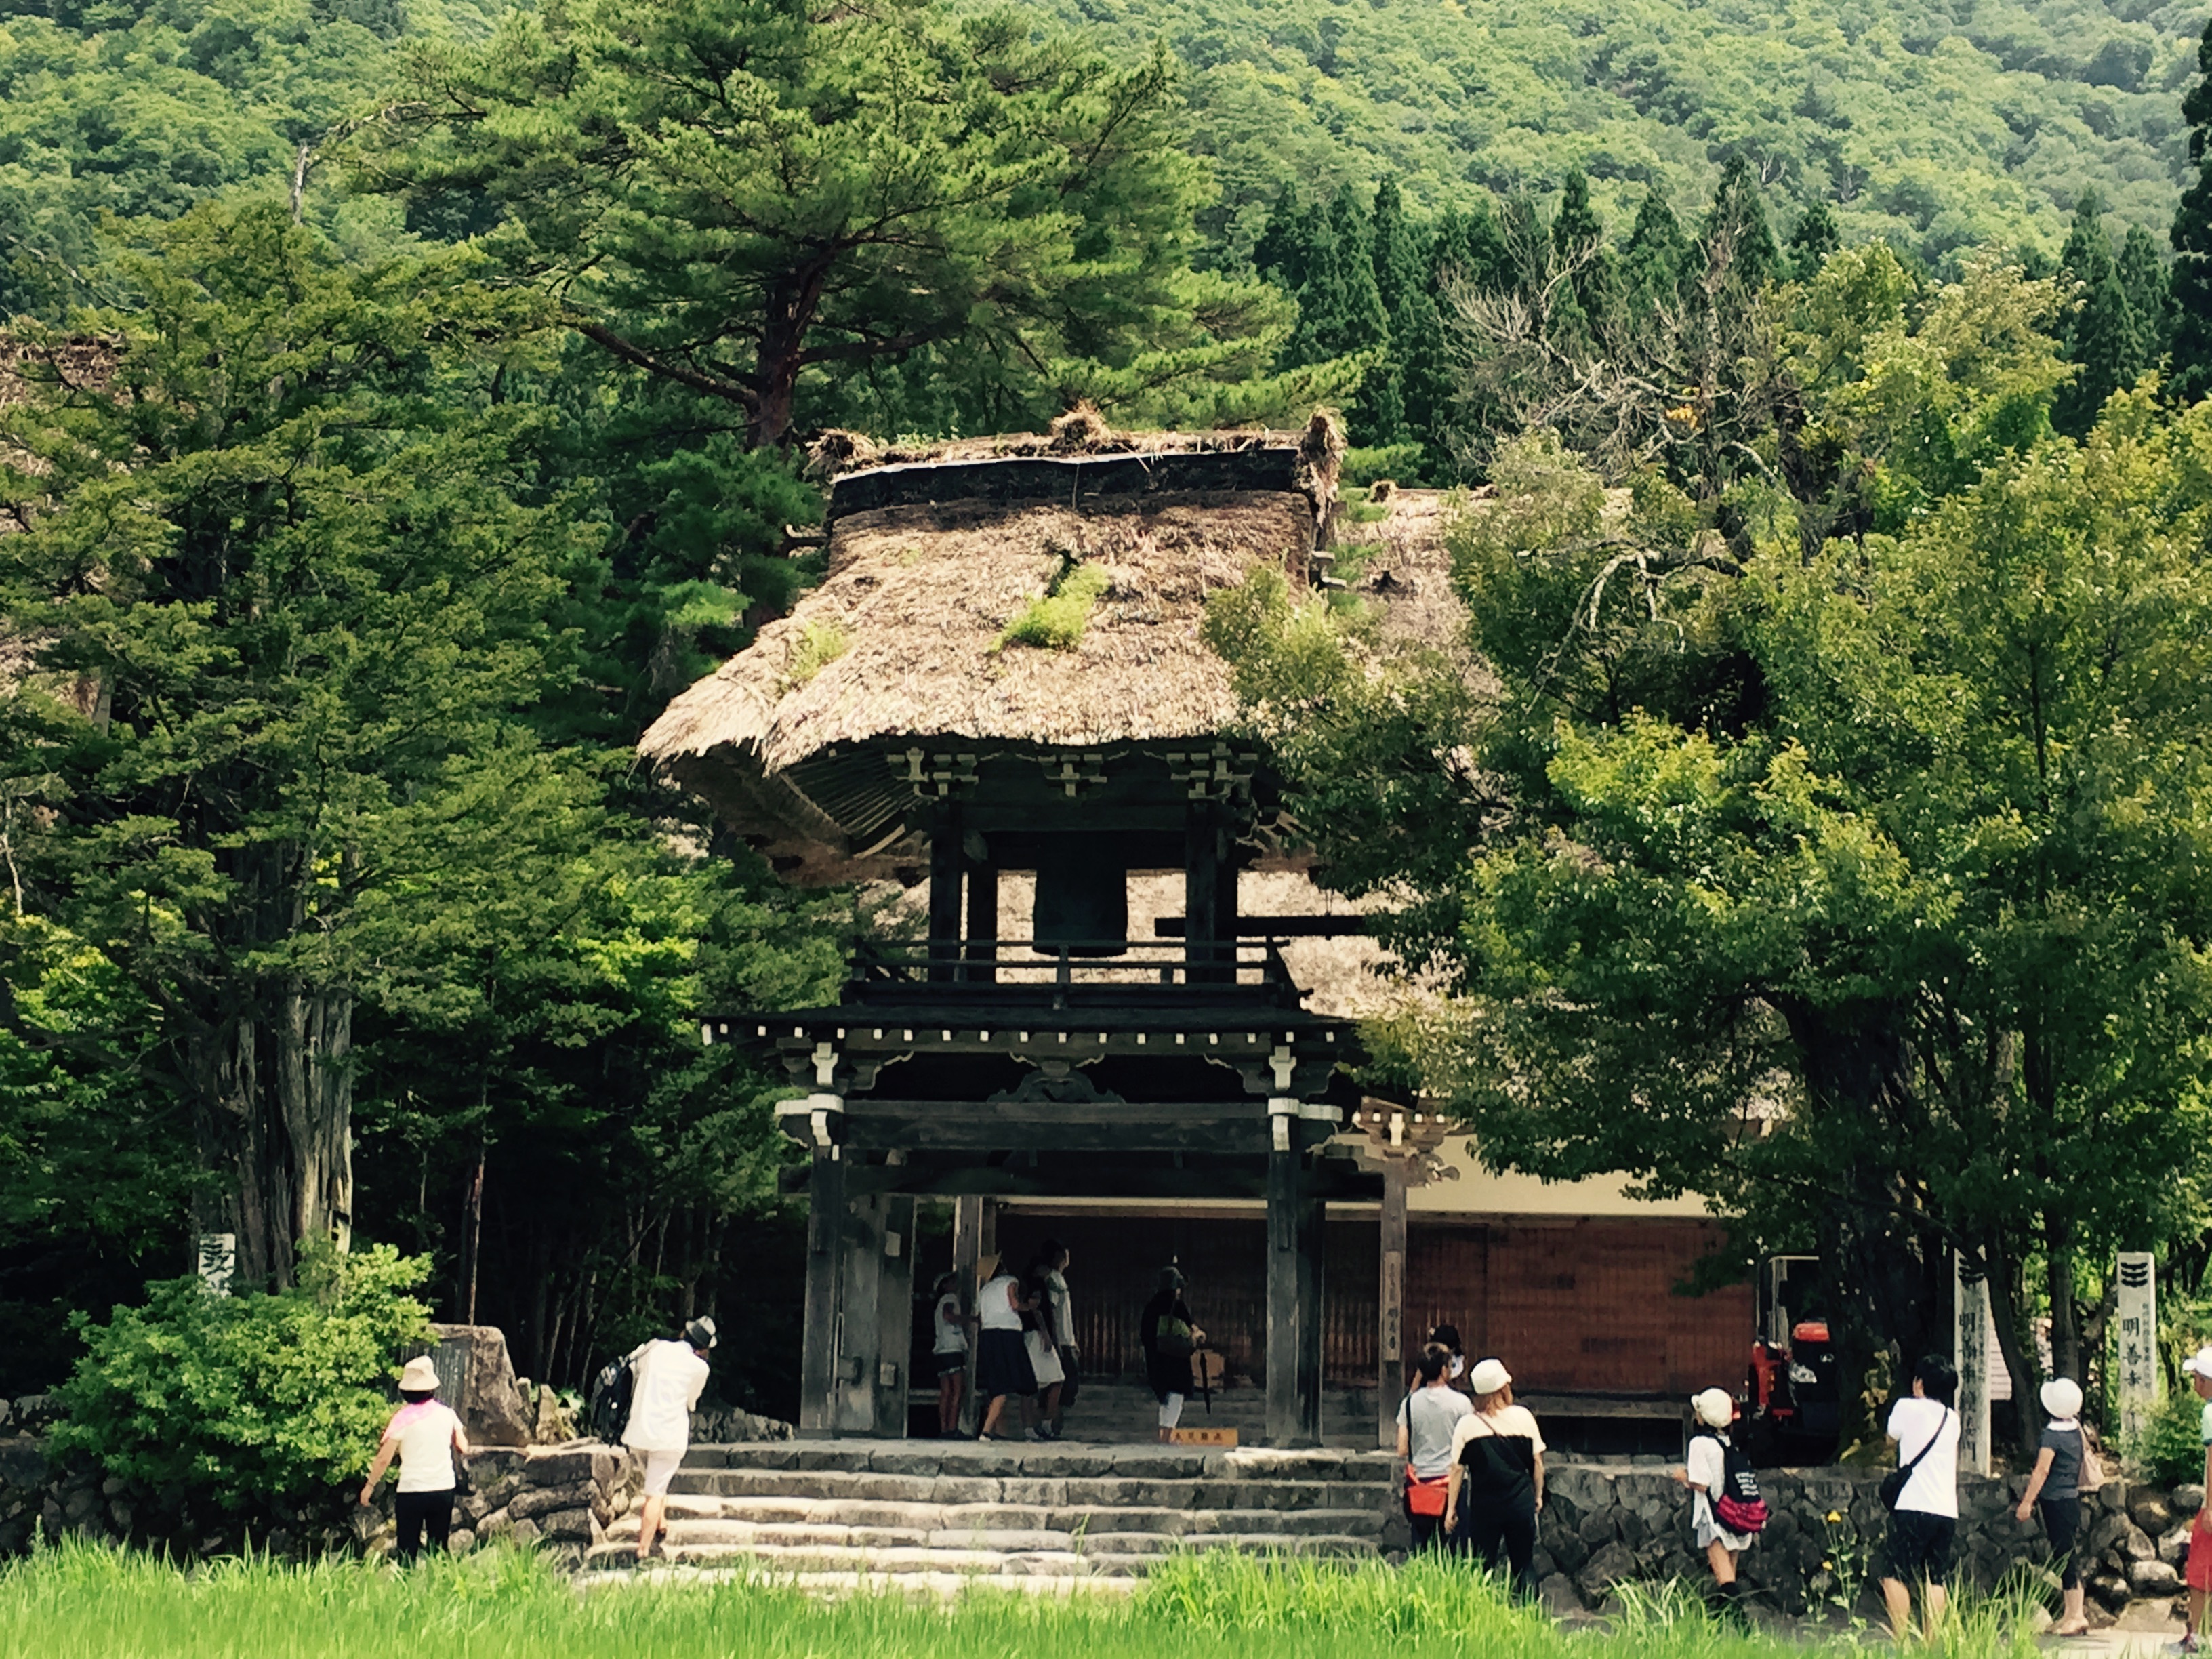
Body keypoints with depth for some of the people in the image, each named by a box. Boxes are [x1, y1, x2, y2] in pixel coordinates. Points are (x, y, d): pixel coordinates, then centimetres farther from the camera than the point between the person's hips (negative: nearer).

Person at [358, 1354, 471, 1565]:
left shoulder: (403, 1418, -9)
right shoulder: (447, 1414, 0)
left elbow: (384, 1458, -8)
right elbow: (463, 1448, 7)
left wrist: (369, 1485, 4)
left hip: (412, 1491, -3)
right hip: (444, 1490, 3)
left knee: (408, 1551, 3)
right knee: (439, 1550, 13)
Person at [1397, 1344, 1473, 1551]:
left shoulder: (1410, 1403, -1)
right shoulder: (1461, 1403, -8)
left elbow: (1402, 1450, 0)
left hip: (1419, 1483, 2)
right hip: (1451, 1481, -2)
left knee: (1419, 1549, 9)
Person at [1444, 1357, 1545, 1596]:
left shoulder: (1467, 1424, -6)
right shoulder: (1523, 1416, -4)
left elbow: (1457, 1470, -4)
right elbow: (1537, 1461, 2)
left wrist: (1451, 1509, 3)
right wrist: (1538, 1496, 15)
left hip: (1484, 1507, -1)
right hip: (1521, 1503, 1)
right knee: (1522, 1569, 10)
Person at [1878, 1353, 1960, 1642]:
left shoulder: (1907, 1408, 0)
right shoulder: (1952, 1419, 15)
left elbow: (1892, 1438, 18)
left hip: (1914, 1507, -6)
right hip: (1947, 1510, 6)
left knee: (1895, 1576, -5)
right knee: (1936, 1580, 5)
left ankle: (1901, 1640, -14)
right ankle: (1930, 1643, 0)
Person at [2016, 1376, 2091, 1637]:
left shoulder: (2052, 1434, -17)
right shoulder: (2075, 1430, 7)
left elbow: (2043, 1470, -19)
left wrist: (2027, 1502, -16)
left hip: (2056, 1500, -8)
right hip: (2071, 1496, 8)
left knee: (2064, 1555, -6)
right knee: (2065, 1555, 12)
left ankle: (2076, 1615, -5)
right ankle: (2071, 1614, 16)